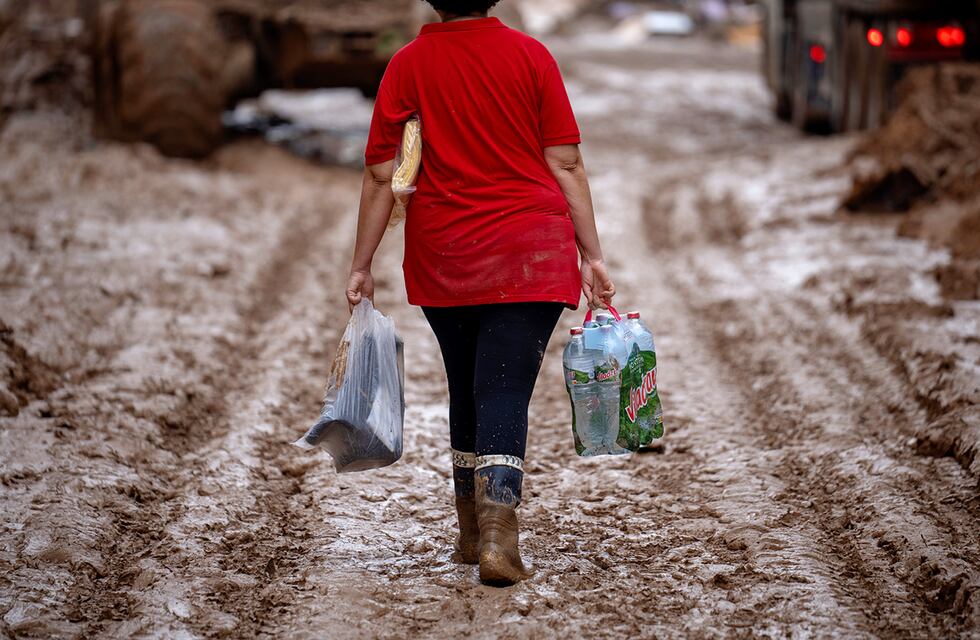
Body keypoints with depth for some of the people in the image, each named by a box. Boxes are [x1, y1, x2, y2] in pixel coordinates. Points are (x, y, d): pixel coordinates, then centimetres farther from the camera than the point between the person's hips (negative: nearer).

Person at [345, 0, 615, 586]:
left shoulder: (409, 64, -1)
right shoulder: (531, 55, -3)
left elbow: (381, 175, -2)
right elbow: (566, 164, -4)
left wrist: (363, 266, 5)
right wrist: (592, 255, 1)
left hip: (441, 253, 2)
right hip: (528, 252, -2)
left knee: (466, 390, 16)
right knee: (505, 392, -4)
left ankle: (472, 535, 26)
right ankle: (497, 534, -19)